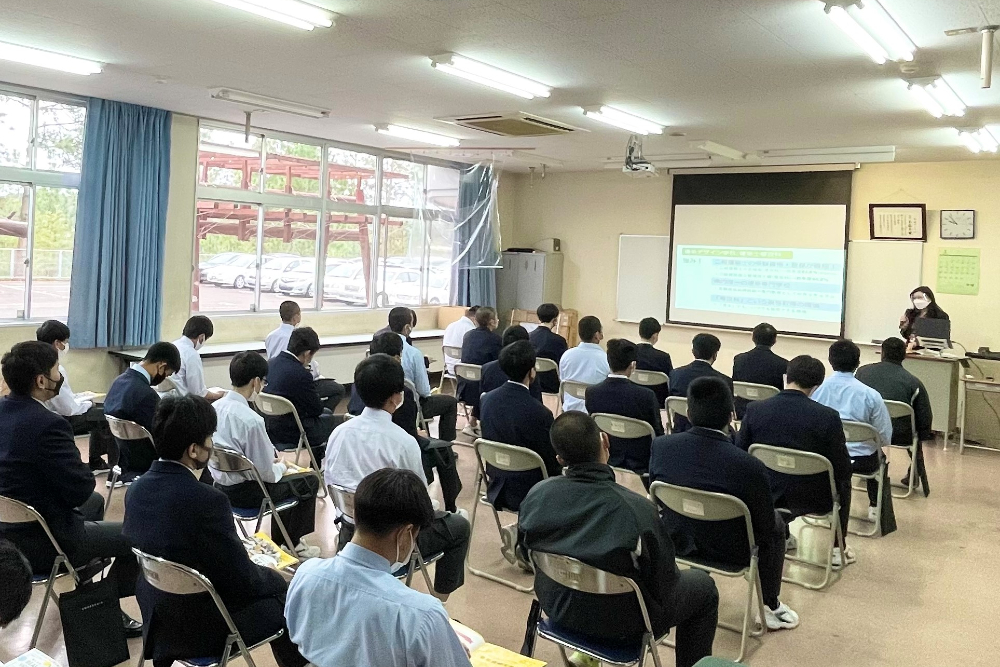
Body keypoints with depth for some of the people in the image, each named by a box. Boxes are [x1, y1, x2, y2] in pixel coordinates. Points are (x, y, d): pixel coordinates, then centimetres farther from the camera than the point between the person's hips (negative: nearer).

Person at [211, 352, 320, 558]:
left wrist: (272, 455, 11)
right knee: (310, 481, 10)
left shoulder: (215, 407, -4)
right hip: (244, 493, -8)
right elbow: (265, 473, -21)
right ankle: (292, 543, 27)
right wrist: (281, 467, 0)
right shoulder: (251, 419, -28)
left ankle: (279, 540, 41)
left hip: (221, 484, 8)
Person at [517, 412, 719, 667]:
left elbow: (524, 551, 0)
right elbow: (665, 582, -18)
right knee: (703, 586, 20)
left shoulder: (537, 495, -19)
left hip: (557, 608, 4)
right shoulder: (637, 510, -32)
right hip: (619, 623, -4)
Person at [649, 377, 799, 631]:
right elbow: (766, 528, -13)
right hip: (731, 553, -4)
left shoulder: (660, 446, -19)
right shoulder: (750, 467, -29)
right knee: (776, 524, 26)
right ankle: (770, 606, 33)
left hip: (676, 541, 4)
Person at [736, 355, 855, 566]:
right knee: (843, 480, 30)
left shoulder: (755, 409, -12)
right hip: (813, 499, -2)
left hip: (767, 495, 2)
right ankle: (837, 549, 33)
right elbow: (842, 469, -11)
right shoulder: (828, 416, -19)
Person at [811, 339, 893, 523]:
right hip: (861, 461, -1)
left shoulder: (817, 389, -11)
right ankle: (876, 506, 35)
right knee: (878, 457, 34)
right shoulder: (870, 395, -14)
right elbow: (885, 438, -9)